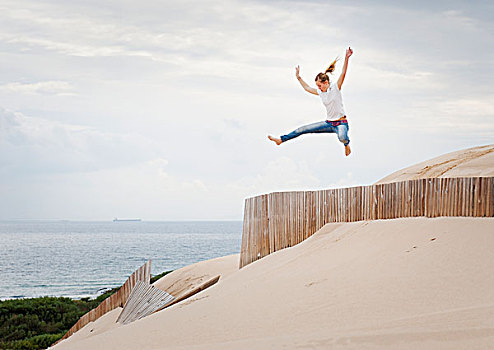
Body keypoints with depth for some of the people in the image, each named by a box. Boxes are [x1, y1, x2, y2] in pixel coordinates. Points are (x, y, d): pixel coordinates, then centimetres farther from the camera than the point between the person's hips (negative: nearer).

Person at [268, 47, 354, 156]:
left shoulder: (335, 87, -10)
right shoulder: (320, 92, 7)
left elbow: (343, 73, -23)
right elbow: (307, 88, 25)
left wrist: (346, 58, -35)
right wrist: (298, 77, 27)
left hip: (341, 123, -6)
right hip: (329, 123, 6)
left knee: (342, 137, -40)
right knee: (304, 129, 6)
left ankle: (346, 144, -3)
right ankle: (281, 139, 20)